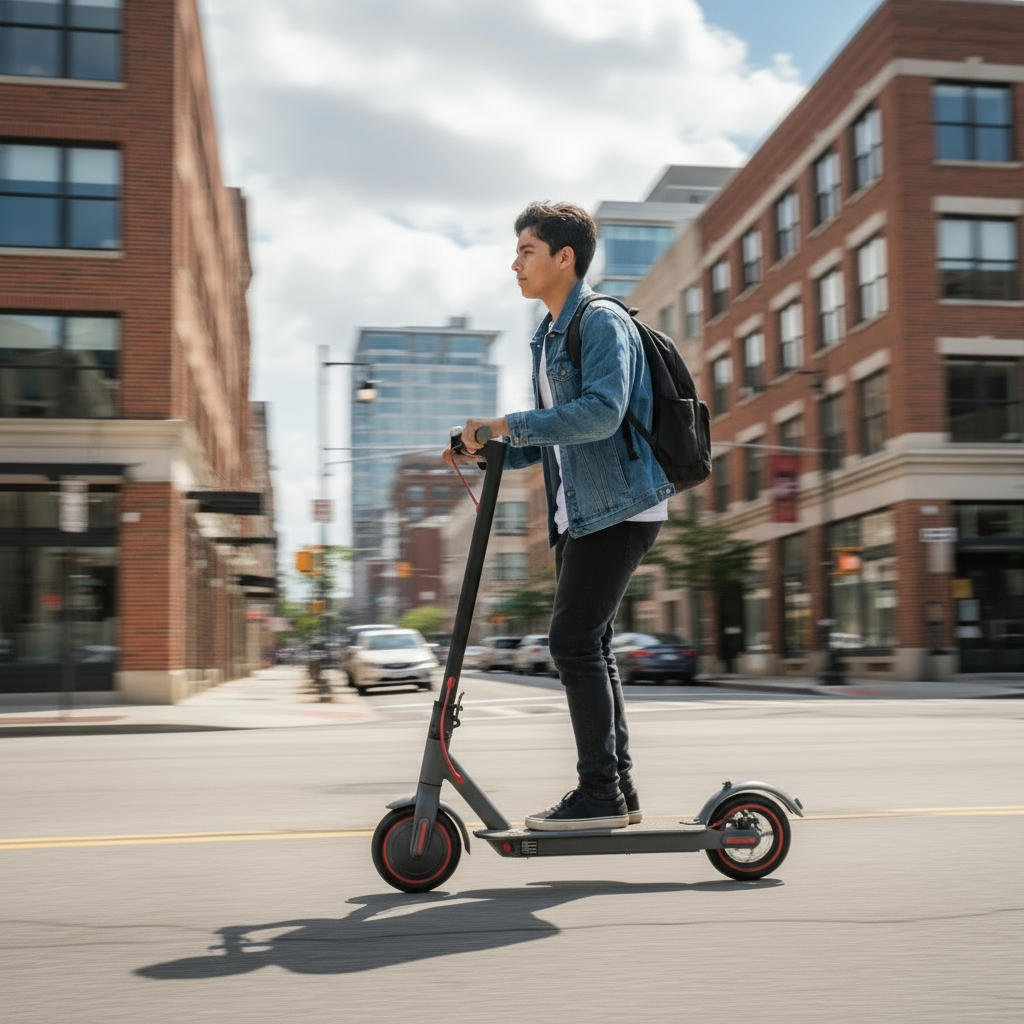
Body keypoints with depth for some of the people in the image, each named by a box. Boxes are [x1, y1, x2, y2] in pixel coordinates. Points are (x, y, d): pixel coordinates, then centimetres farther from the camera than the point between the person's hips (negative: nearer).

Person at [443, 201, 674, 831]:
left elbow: (601, 412, -27)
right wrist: (485, 451, 7)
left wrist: (506, 424, -25)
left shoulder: (603, 322, -10)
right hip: (580, 513, 10)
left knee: (573, 642, -12)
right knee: (590, 646, 9)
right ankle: (618, 790, 17)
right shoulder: (549, 337, 19)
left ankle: (600, 795, -4)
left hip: (620, 507, -10)